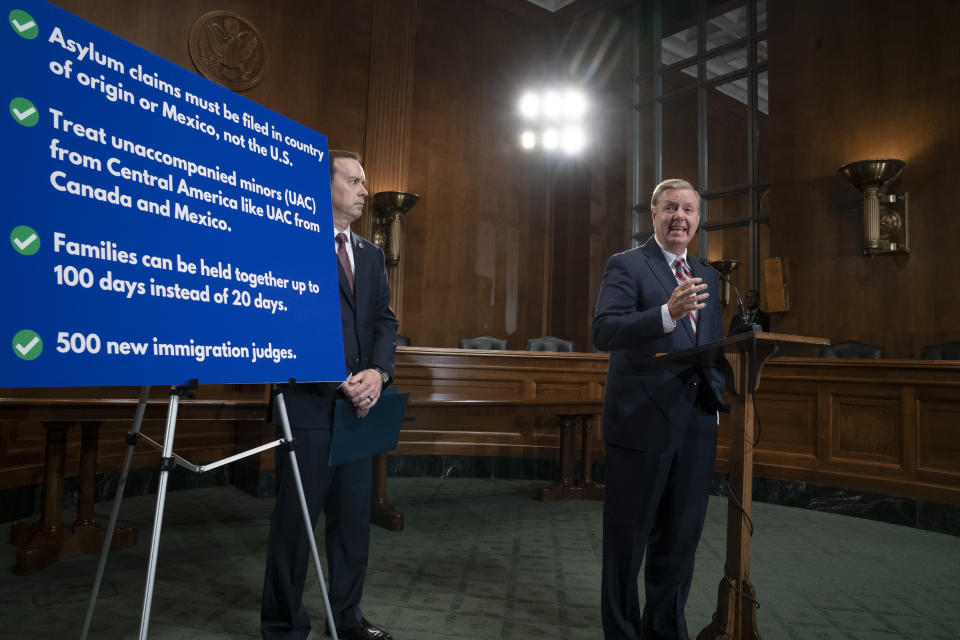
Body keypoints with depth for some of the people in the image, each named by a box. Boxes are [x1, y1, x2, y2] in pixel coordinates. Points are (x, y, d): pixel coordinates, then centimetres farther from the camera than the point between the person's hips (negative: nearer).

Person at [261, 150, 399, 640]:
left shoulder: (371, 254, 16)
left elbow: (385, 320, 12)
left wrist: (379, 372, -6)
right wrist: (340, 382, -15)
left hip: (358, 405, 7)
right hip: (309, 403, -6)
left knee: (354, 519, 14)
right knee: (295, 519, 6)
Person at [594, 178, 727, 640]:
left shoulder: (706, 276, 17)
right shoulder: (626, 266, -5)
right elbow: (603, 332, -19)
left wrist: (716, 390, 4)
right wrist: (668, 313, -33)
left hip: (696, 425, 7)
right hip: (641, 423, -6)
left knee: (680, 538, 18)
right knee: (627, 540, 7)